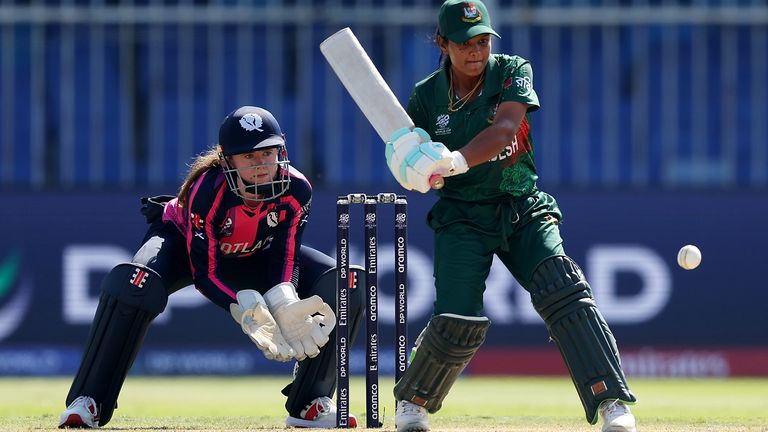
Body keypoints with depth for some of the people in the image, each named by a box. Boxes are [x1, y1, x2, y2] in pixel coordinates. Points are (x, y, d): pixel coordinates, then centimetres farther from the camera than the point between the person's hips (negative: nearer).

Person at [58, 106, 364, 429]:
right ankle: (87, 402, -29)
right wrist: (248, 310, -48)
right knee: (137, 282, -38)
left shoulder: (295, 190, -27)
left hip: (253, 256, 4)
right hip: (183, 241, -4)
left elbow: (284, 260, -22)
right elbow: (205, 274, -33)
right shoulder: (207, 189, -37)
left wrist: (285, 307, -43)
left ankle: (309, 405, -5)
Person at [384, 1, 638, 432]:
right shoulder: (427, 96, 0)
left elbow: (504, 128, -23)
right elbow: (416, 173, 5)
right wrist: (409, 163, -21)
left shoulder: (513, 72, -5)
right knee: (458, 322, -14)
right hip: (462, 218, 0)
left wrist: (454, 161, -39)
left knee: (562, 289, -23)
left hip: (524, 210, 0)